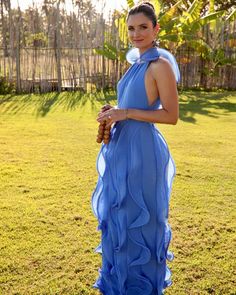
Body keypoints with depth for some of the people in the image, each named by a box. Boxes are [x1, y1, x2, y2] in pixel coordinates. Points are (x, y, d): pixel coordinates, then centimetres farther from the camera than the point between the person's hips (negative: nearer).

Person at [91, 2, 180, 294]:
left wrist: (126, 113, -20)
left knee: (139, 220, 5)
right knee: (119, 218, 20)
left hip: (141, 152, -9)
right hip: (124, 149, 9)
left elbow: (171, 116, -17)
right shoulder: (137, 62, 12)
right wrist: (115, 111, 4)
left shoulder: (160, 64, -14)